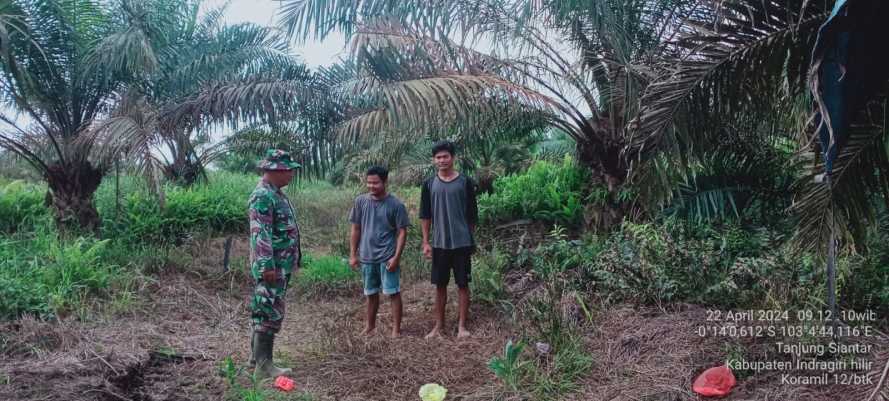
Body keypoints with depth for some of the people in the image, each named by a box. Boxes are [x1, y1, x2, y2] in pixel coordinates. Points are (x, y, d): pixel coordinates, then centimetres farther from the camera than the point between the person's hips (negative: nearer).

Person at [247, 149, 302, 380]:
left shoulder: (276, 194, 16)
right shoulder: (262, 196, -17)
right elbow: (260, 235, -22)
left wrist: (293, 260, 23)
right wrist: (267, 266, -24)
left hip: (282, 266, 10)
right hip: (271, 268, -10)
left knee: (263, 313, 14)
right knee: (271, 315, -7)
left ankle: (258, 358, 23)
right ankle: (263, 366, -2)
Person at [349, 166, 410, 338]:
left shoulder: (396, 204, -9)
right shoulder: (360, 201, 0)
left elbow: (402, 232, -7)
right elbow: (356, 229, 7)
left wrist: (396, 257, -14)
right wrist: (353, 254, 4)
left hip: (388, 257, -3)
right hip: (367, 257, 4)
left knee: (393, 293, 0)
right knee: (371, 293, 16)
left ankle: (396, 328, 10)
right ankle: (370, 325, 32)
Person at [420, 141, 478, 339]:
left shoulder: (465, 182, -3)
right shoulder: (429, 184, 3)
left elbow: (472, 214, 2)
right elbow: (425, 215, 6)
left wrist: (471, 240, 2)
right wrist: (426, 242, 0)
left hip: (462, 243, -2)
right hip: (439, 244, 2)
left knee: (462, 284, 4)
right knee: (440, 285, 9)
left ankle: (462, 326, 14)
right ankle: (439, 325, 20)